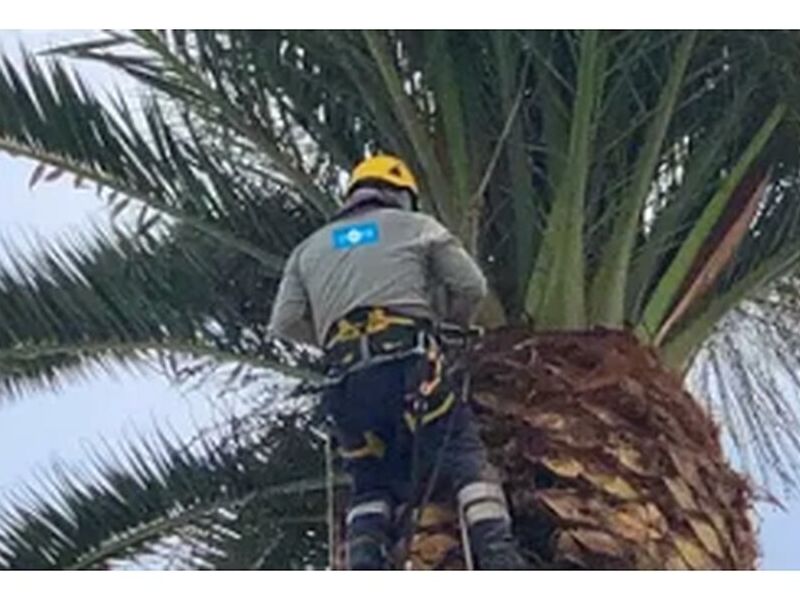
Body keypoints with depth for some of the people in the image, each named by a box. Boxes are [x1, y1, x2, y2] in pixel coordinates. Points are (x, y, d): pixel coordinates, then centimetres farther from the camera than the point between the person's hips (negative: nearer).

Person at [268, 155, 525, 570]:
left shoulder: (310, 248, 26)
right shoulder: (417, 226, 19)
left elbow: (285, 324, 15)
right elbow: (472, 287, 13)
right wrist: (444, 317, 32)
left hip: (348, 383, 3)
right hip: (411, 364, -3)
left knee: (372, 483, 14)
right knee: (464, 456, -5)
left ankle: (363, 567, -10)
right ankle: (496, 553, -25)